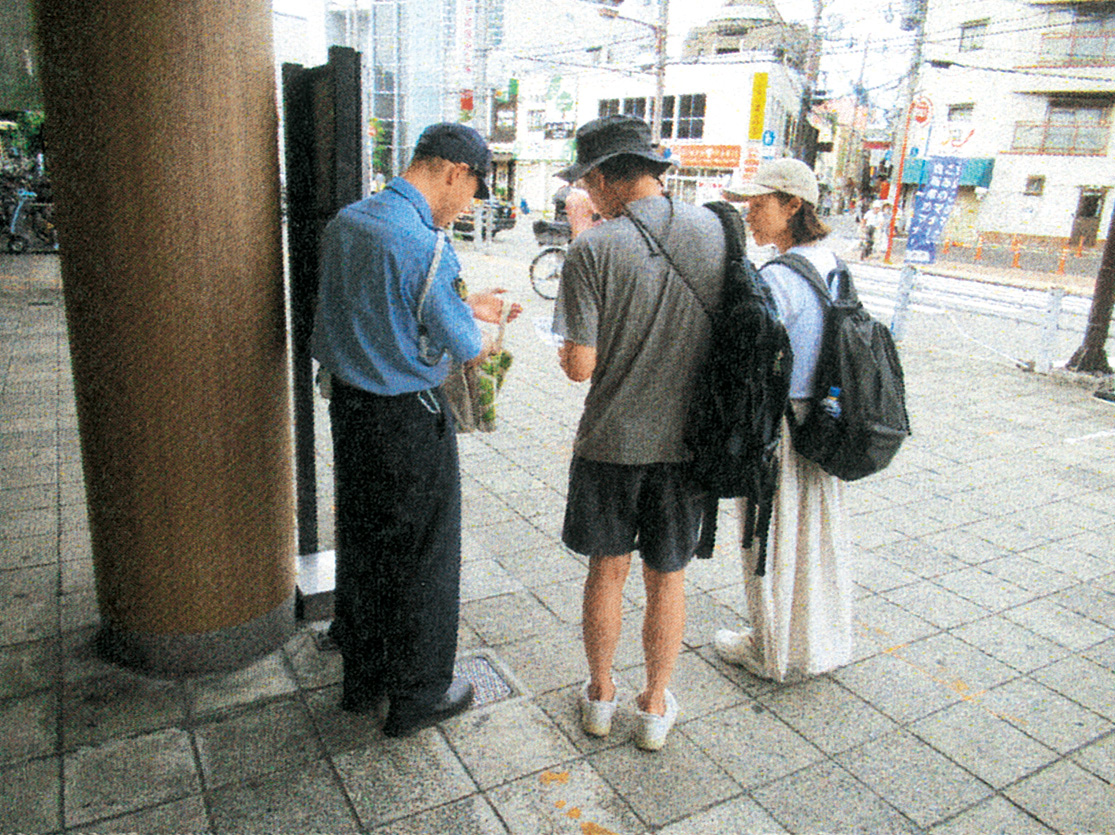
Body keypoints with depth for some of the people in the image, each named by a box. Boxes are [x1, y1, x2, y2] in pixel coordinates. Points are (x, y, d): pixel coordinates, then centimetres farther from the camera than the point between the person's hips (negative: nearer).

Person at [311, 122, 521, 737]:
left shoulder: (345, 223, 5)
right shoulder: (425, 247, -22)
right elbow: (465, 347, -16)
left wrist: (465, 308, 17)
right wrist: (476, 327, 8)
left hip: (348, 405, 8)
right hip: (409, 418, -8)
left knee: (359, 544, 19)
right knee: (422, 556, 8)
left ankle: (361, 678, 36)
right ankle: (417, 696, 24)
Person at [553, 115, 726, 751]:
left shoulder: (593, 250, -14)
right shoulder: (715, 231, -3)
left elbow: (581, 365, -15)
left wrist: (563, 348, 7)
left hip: (612, 439, -2)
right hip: (686, 438, 3)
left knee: (607, 571, 16)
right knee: (667, 579, 15)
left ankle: (600, 697, 33)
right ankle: (656, 708, 31)